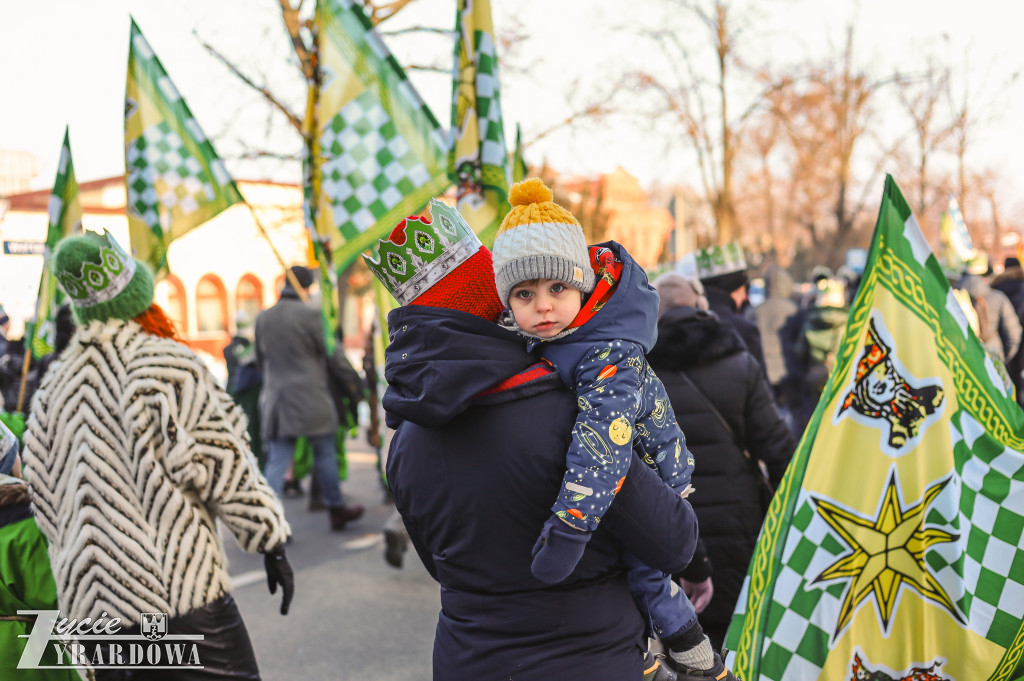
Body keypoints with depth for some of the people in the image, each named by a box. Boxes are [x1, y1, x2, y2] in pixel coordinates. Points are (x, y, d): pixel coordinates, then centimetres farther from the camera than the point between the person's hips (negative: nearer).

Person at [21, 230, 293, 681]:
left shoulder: (52, 390, 11)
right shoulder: (167, 365, -8)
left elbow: (45, 505, 14)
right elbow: (221, 464, -10)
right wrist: (271, 542, -4)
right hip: (183, 595, -6)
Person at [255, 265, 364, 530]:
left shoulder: (263, 318, 6)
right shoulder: (309, 315, -11)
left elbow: (260, 360, 16)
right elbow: (327, 353, -3)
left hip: (276, 398, 4)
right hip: (311, 398, -4)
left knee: (277, 462, 3)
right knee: (325, 454, 12)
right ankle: (337, 509, 25)